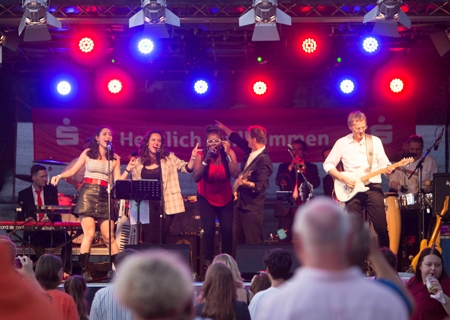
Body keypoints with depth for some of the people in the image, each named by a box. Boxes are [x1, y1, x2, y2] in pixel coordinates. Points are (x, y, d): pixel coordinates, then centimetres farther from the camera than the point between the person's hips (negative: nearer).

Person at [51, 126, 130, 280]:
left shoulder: (115, 158, 11)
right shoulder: (88, 153, 6)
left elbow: (117, 181, 7)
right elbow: (73, 171, 7)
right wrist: (59, 176, -10)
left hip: (105, 197, 2)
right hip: (88, 194, -2)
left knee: (108, 236, -1)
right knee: (89, 234, -12)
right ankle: (84, 271, -8)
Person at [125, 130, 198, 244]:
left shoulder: (169, 158, 5)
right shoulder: (139, 162, 8)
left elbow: (187, 168, -1)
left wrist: (193, 158, -19)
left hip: (165, 203, -1)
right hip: (147, 204, 1)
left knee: (161, 239, 2)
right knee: (149, 239, -2)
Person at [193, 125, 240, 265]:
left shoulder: (229, 153, -13)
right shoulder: (201, 155, -15)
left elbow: (235, 174, -26)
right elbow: (196, 178, -25)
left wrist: (227, 154, -27)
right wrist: (206, 160, -33)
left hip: (226, 198, 1)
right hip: (206, 198, -1)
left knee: (227, 230, -8)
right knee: (209, 229, -17)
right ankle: (208, 260, -1)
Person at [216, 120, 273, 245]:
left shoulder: (264, 160, -21)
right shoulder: (250, 152, 4)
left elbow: (263, 185, -26)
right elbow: (236, 138, 20)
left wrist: (247, 184, -41)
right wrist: (223, 127, 28)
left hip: (252, 207, -9)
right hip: (241, 203, 9)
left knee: (253, 243, -5)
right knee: (238, 239, 14)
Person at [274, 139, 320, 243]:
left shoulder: (311, 167, 14)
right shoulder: (284, 167, 16)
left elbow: (316, 183, -2)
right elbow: (278, 182, -1)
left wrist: (304, 169, -7)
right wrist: (290, 167, -5)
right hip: (286, 208, 1)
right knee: (284, 240, -6)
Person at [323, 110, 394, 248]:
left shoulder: (375, 141, 6)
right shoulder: (342, 143, 4)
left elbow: (383, 163, 4)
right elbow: (328, 164, 5)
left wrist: (388, 168, -20)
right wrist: (343, 178, -8)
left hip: (373, 187, 0)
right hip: (352, 189, 0)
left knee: (381, 226, -6)